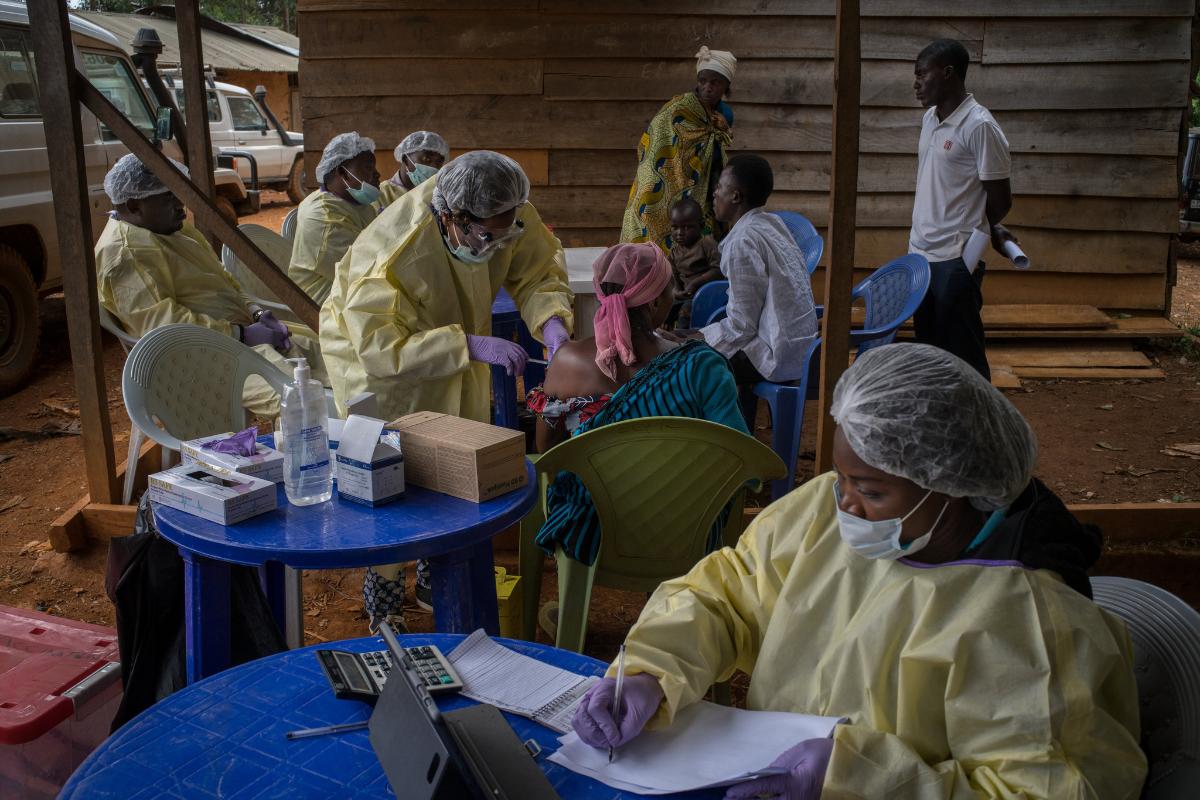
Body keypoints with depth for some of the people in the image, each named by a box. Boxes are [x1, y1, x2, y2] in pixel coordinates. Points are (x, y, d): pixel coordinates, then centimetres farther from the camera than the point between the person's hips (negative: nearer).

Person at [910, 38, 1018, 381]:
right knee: (929, 350, 16)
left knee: (962, 354, 0)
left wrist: (975, 230, 8)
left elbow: (1000, 200, -11)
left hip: (955, 258, -8)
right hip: (920, 252, 8)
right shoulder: (929, 119, 10)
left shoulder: (979, 126, -14)